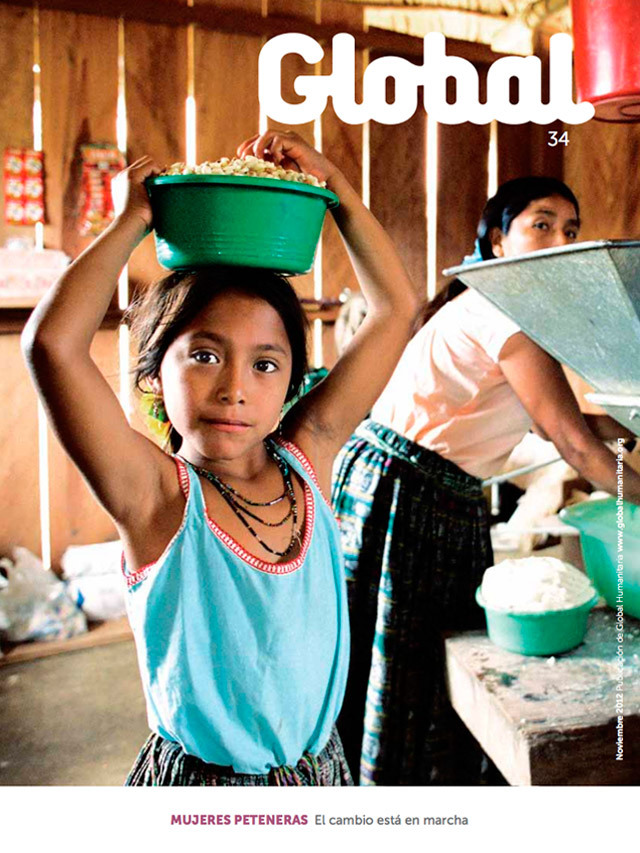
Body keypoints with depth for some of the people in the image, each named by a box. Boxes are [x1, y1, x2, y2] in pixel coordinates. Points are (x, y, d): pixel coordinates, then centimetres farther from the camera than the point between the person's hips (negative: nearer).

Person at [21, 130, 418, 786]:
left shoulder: (307, 460, -10)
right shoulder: (156, 494, -20)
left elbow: (396, 308, -7)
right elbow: (51, 343, -35)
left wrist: (331, 182, -9)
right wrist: (133, 221, -21)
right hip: (195, 783, -3)